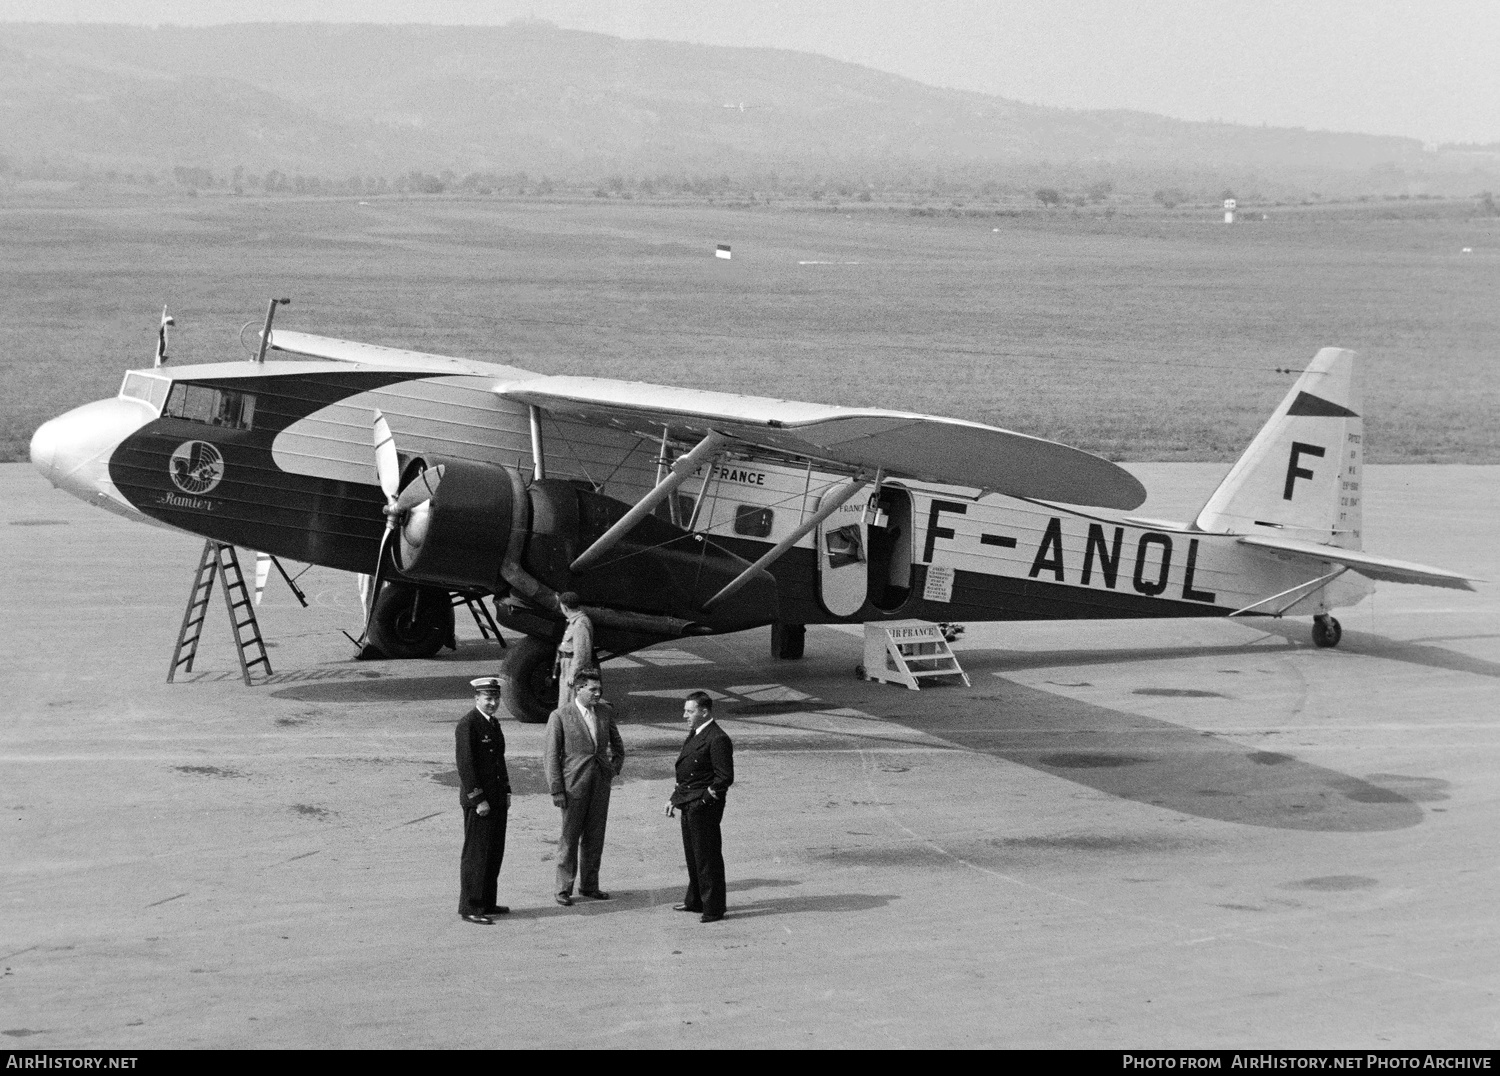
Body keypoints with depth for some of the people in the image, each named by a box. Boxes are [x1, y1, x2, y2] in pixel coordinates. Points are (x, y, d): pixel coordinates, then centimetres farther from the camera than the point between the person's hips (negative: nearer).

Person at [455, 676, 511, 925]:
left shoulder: (493, 723, 14)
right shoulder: (467, 725, -14)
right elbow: (465, 766, -18)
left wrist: (506, 792, 15)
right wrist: (478, 800, -19)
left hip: (497, 799, 9)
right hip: (478, 799, -9)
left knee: (495, 853, 13)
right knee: (476, 855, -5)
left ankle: (487, 903, 22)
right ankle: (470, 908, -1)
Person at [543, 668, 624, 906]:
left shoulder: (604, 712, 7)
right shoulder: (560, 716, -8)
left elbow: (617, 745, 23)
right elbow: (552, 755, -8)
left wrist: (615, 768, 9)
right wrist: (556, 790, -11)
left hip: (601, 784, 5)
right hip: (574, 784, -5)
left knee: (594, 838, 10)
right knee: (569, 838, 1)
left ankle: (589, 885, 21)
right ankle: (564, 889, 10)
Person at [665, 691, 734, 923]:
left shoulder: (717, 739, -18)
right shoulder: (694, 735, 14)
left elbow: (725, 777, -20)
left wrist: (706, 795, -15)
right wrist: (675, 798, 16)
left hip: (705, 806, -10)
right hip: (689, 806, 10)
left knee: (707, 857, -2)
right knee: (692, 855, 19)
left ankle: (713, 908, 5)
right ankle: (695, 901, 32)